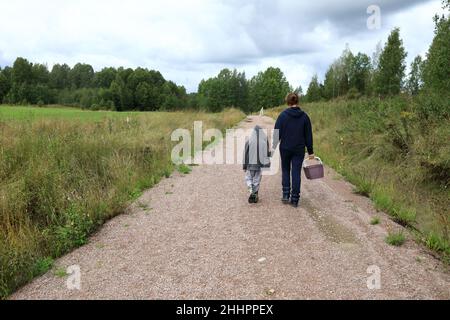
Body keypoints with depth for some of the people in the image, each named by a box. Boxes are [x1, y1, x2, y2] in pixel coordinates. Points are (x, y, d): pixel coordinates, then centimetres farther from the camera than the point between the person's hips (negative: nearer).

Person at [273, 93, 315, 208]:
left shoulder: (283, 115, -7)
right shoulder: (304, 116, 0)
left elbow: (277, 132, -7)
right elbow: (308, 135, 3)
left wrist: (274, 146, 4)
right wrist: (310, 151, 8)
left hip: (285, 149, -1)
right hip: (299, 150, 1)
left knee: (285, 171, 17)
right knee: (296, 173, 5)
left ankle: (286, 195, 12)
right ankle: (295, 200, 7)